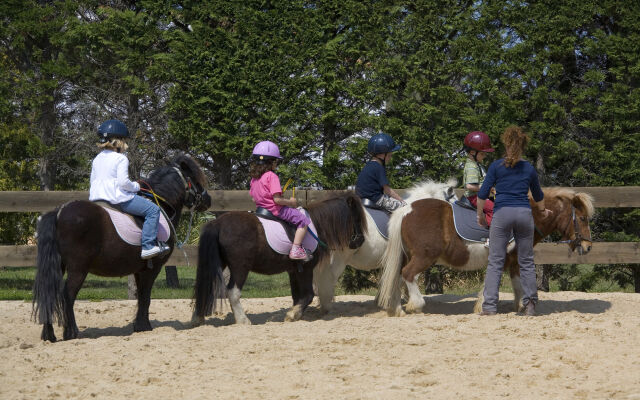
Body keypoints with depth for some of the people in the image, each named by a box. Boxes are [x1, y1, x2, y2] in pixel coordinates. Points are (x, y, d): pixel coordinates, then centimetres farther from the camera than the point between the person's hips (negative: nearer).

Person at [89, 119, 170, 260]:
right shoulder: (121, 159, -10)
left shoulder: (97, 159, 14)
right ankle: (148, 246, -13)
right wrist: (135, 186, -2)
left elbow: (92, 181, 17)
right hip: (118, 198, -9)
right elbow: (123, 182, -19)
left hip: (96, 197, 9)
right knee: (153, 210, -4)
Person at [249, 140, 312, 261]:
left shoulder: (254, 178, 6)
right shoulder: (272, 176, -19)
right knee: (303, 220, -6)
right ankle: (296, 249, -16)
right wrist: (291, 202, -10)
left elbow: (254, 198, 12)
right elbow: (277, 199, -24)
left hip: (261, 206, 9)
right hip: (276, 209, -9)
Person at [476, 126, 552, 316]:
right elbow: (538, 195, 27)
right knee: (526, 261, 10)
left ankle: (490, 306, -6)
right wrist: (542, 211, 45)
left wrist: (480, 215, 12)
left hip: (502, 214, -2)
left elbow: (483, 193, -2)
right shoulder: (529, 169, 11)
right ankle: (530, 305, 9)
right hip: (524, 214, 2)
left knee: (495, 262, 0)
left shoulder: (496, 166, 2)